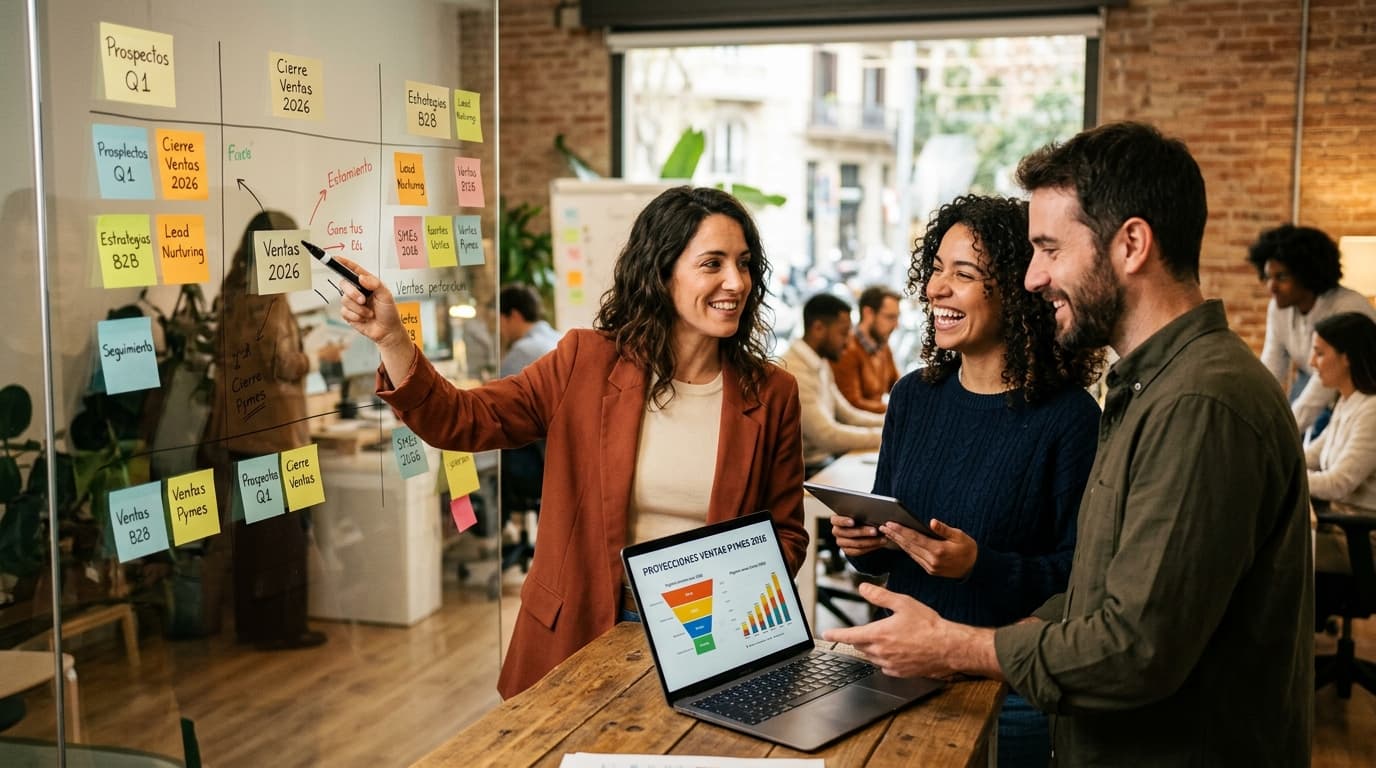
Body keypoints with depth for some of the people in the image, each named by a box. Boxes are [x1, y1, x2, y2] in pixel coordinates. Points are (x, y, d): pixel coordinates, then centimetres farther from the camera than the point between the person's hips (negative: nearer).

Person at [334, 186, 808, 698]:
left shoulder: (771, 394, 2)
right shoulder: (587, 363, 0)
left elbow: (786, 535, 9)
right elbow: (461, 422, -2)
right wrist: (390, 338, -15)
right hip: (580, 638, 0)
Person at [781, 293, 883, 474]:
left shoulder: (820, 365, 13)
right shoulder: (794, 372, -20)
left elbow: (848, 415, 18)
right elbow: (828, 436, -23)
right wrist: (888, 435, -18)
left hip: (827, 459, 9)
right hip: (807, 473, -9)